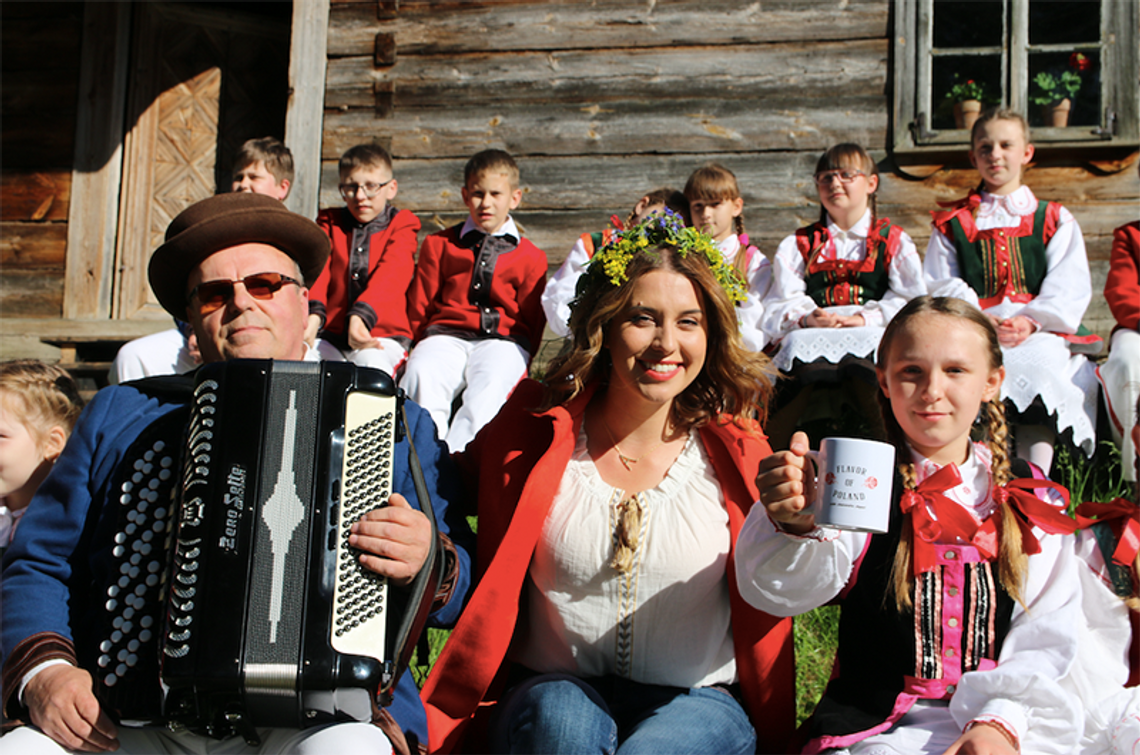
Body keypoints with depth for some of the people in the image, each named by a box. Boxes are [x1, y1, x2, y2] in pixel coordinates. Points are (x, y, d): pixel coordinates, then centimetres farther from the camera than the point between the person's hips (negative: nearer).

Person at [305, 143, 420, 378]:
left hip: (382, 334, -2)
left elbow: (390, 276, -9)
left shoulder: (401, 225, 10)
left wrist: (361, 316, -30)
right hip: (330, 334, 2)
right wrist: (313, 315, -21)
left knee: (373, 365, -36)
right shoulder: (329, 222, 20)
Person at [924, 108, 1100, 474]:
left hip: (1041, 333, 0)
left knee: (1039, 362, -37)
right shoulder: (951, 224, 24)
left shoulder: (1055, 220, 23)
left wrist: (1030, 322, -14)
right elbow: (939, 287, 10)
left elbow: (1069, 289, 7)